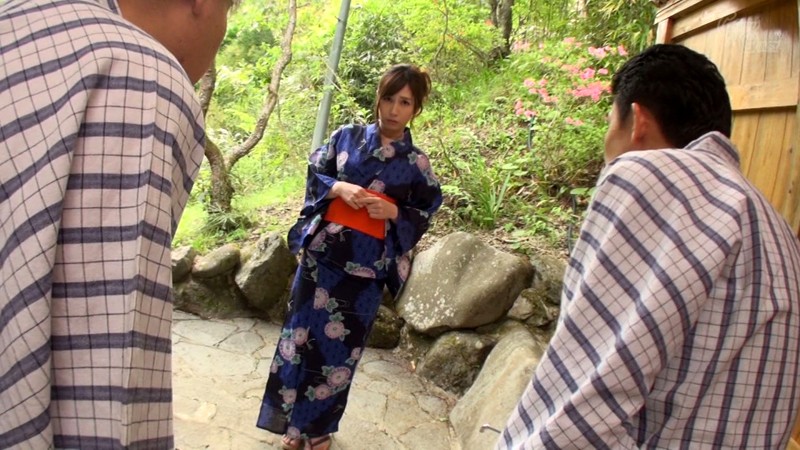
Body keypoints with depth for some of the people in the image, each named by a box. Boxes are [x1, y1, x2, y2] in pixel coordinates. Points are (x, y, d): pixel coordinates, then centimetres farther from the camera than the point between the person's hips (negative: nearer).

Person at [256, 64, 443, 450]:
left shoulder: (416, 163, 1)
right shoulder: (348, 136, 4)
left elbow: (423, 216, 5)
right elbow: (314, 173, 6)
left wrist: (394, 212, -15)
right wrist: (338, 188, -14)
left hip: (366, 267, -1)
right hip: (321, 253, 1)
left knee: (340, 345, 8)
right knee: (303, 332, 7)